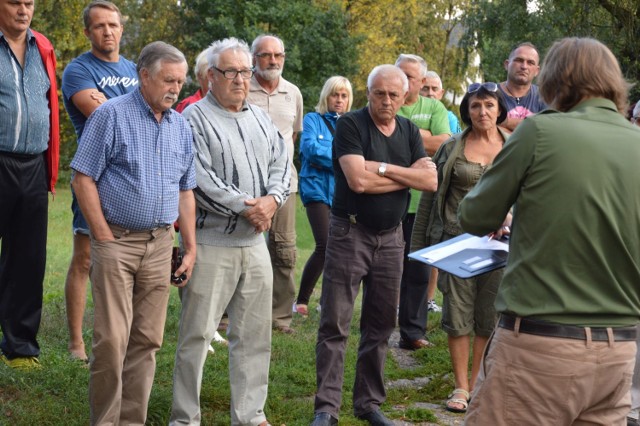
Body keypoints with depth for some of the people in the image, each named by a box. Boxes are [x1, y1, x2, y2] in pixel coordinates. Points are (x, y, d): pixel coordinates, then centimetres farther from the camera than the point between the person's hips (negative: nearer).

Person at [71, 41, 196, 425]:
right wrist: (105, 237, -10)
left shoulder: (181, 127, 12)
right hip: (117, 240, -5)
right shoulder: (111, 115, -5)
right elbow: (83, 179, -7)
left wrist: (191, 248, 11)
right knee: (112, 339, -7)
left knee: (147, 340, 7)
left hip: (160, 245, 5)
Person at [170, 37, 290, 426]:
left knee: (255, 334, 11)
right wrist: (245, 207, -16)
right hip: (212, 243, -6)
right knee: (198, 333, -1)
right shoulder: (195, 118, -6)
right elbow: (200, 178, -15)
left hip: (255, 241, 6)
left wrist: (273, 199, -8)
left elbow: (281, 163, 11)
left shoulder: (260, 118, 15)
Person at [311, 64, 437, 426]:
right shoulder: (350, 125, -8)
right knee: (335, 325, -3)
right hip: (350, 234, -5)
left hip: (391, 237, 5)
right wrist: (407, 176, -10)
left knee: (381, 325, 11)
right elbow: (358, 180, -21)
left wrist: (384, 168, -14)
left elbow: (430, 181, -3)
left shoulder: (409, 131, 8)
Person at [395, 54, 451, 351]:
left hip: (420, 200, 2)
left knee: (418, 271, 8)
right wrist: (424, 136, -11)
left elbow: (444, 145, -7)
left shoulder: (434, 108, 8)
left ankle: (413, 332, 17)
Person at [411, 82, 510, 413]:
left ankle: (475, 383, 22)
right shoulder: (452, 149, 3)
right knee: (457, 315, 3)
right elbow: (430, 195, 6)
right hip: (456, 241, 0)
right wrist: (419, 244, 5)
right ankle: (461, 386, 15)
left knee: (489, 318, 7)